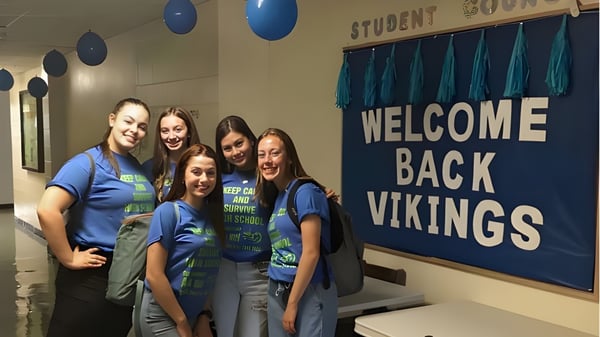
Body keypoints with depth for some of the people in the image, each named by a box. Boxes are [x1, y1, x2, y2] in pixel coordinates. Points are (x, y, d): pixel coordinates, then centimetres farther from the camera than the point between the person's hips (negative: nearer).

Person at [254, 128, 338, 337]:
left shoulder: (306, 192, -14)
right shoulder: (274, 196, 9)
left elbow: (311, 253, -18)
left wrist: (292, 303, -15)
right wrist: (276, 293, 2)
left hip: (309, 292, -7)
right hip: (276, 291, 7)